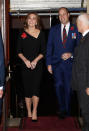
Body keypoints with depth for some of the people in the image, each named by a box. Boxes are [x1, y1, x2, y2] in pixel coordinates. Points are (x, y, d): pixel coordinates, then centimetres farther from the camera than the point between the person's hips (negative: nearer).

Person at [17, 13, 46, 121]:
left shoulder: (41, 34, 3)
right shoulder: (22, 34, 5)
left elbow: (43, 51, 2)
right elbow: (19, 51, 5)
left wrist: (35, 60, -12)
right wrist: (25, 60, -11)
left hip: (37, 65, -1)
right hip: (25, 65, 1)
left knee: (35, 88, -7)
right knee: (27, 89, 4)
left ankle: (34, 111, 6)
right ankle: (29, 112, 15)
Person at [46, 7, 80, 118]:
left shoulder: (75, 29, 3)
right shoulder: (53, 30, 8)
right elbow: (49, 47, 7)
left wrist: (71, 54, -13)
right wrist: (49, 63, 2)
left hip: (70, 63, -1)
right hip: (57, 63, 1)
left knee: (68, 87, 4)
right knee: (59, 86, -1)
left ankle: (67, 110, 21)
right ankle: (62, 109, 16)